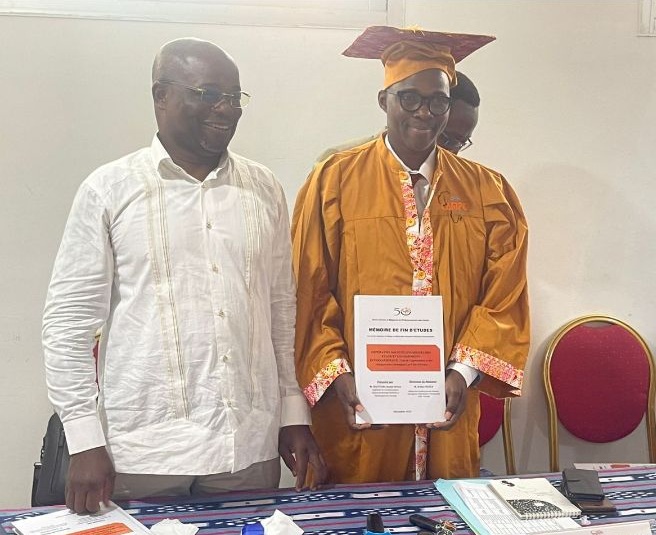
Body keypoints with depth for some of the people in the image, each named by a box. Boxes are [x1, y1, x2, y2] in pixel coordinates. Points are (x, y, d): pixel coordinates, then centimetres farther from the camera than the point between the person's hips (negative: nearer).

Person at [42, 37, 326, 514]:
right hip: (142, 453, -3)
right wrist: (85, 441, -6)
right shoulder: (110, 189, -3)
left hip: (251, 448, 3)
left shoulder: (265, 189, 7)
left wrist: (295, 414, 9)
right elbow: (70, 320, -2)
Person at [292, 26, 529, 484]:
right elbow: (310, 296, -3)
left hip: (449, 414, 2)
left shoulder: (488, 191, 4)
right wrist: (336, 375, -13)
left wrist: (465, 371, -12)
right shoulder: (333, 182, -2)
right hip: (359, 414, -2)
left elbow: (504, 298, 1)